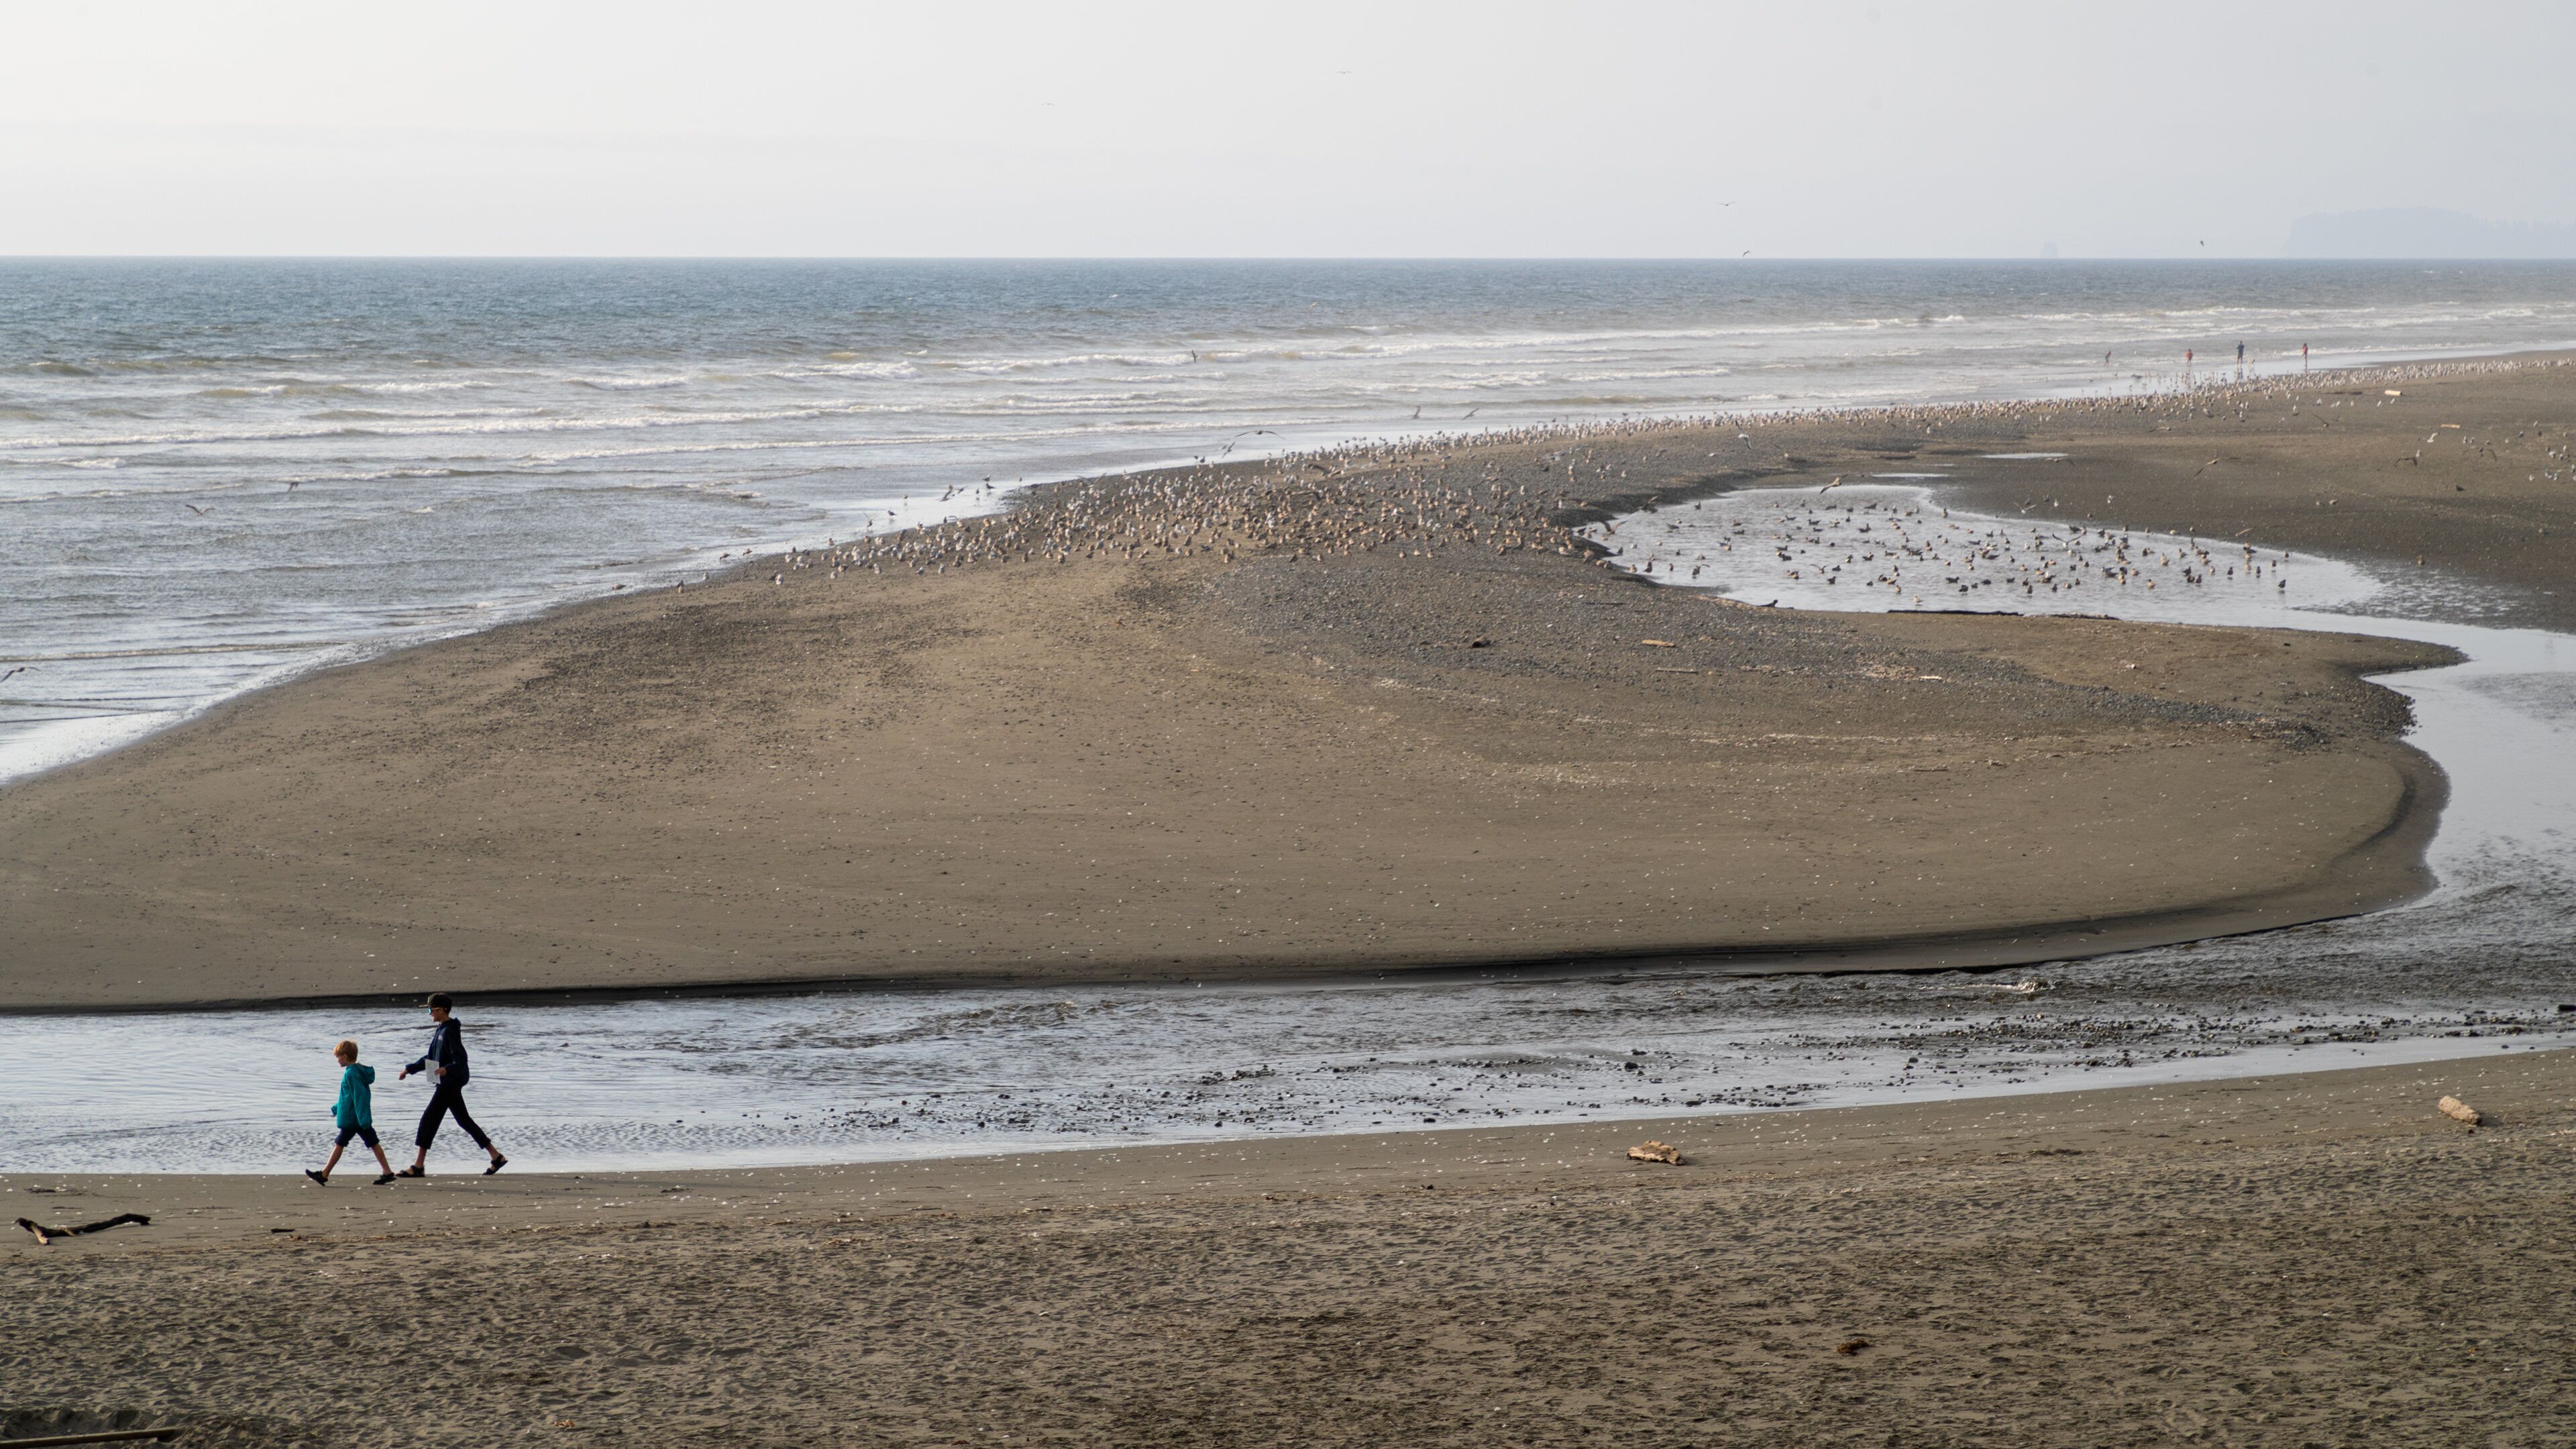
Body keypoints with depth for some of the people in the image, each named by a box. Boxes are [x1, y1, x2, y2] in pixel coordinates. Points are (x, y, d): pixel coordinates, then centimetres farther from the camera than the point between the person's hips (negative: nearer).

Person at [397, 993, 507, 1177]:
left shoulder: (450, 1031, -15)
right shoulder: (441, 1030, 15)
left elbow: (460, 1059, -23)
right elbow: (430, 1058, 26)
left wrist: (447, 1069, -42)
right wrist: (410, 1069, 24)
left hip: (451, 1082, -10)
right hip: (447, 1084, 10)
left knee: (429, 1119, -10)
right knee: (463, 1120, 13)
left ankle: (418, 1166, -10)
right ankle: (497, 1157, 16)